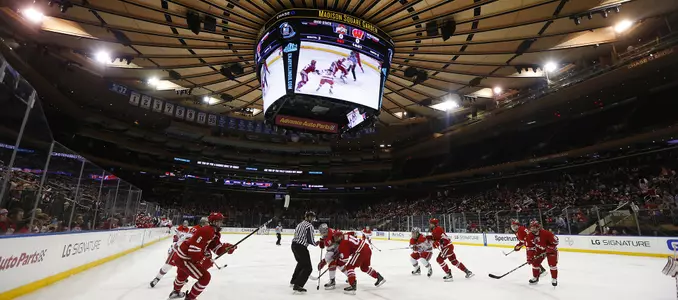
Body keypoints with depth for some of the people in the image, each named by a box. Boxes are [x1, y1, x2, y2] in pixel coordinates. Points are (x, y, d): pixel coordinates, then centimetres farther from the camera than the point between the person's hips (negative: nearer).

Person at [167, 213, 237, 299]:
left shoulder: (215, 234, 5)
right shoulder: (206, 231, -26)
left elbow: (218, 249, 2)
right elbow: (194, 249, -31)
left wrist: (227, 247, -17)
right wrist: (206, 261, -22)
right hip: (184, 258, -11)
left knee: (183, 274, 38)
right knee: (205, 277, -9)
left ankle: (176, 291, 66)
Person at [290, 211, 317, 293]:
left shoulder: (300, 224, 15)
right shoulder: (309, 226, -12)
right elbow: (310, 240, -15)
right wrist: (315, 243, 5)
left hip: (294, 245, 10)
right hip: (301, 247, -10)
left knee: (301, 263, 31)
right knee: (308, 267, -2)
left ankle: (294, 281, 41)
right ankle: (297, 286, -10)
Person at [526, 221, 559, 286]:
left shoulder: (546, 233, -31)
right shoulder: (530, 236, -15)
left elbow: (555, 240, -21)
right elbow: (530, 248, -11)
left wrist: (550, 248, -24)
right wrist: (529, 257, -15)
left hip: (551, 249, -4)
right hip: (540, 250, 5)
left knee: (552, 263, -14)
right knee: (535, 262, 0)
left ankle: (554, 279, 7)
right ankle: (535, 277, 18)